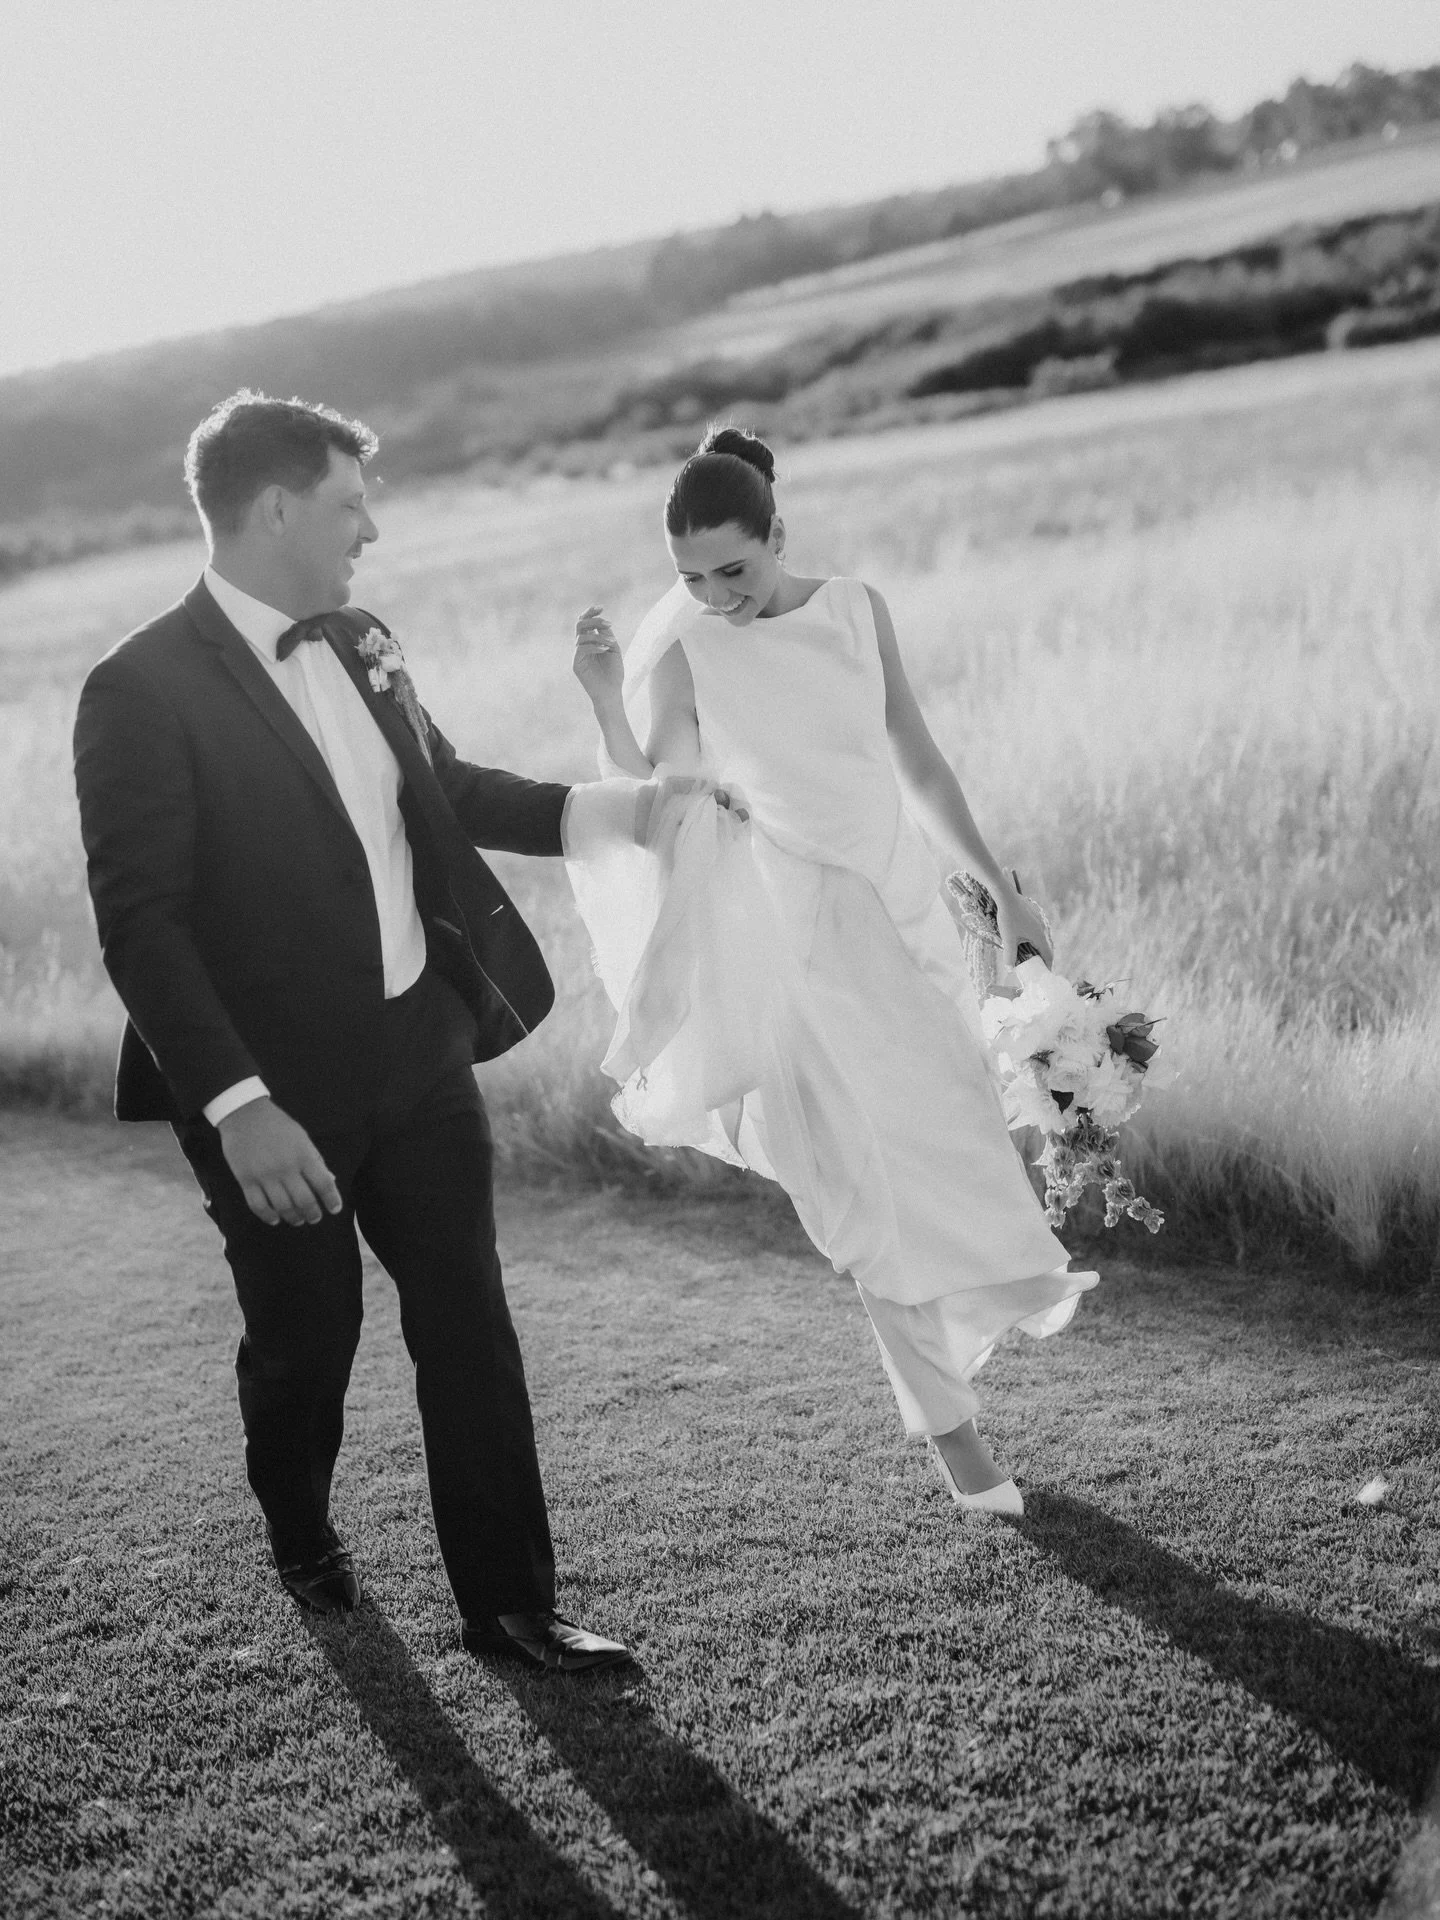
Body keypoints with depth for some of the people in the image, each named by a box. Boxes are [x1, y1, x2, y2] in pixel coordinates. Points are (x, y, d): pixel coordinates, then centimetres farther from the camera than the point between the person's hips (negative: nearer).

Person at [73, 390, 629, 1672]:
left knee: (470, 1329, 7)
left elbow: (447, 788, 19)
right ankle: (301, 1533, 44)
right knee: (306, 1340, 14)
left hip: (420, 1051, 5)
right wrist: (237, 1106, -25)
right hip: (276, 1091, -5)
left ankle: (509, 1603, 20)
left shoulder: (359, 646, 5)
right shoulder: (143, 690, -15)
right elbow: (139, 924, -18)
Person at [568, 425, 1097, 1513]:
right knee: (874, 1183, -1)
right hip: (794, 947, -3)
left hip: (902, 915, 4)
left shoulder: (856, 610, 2)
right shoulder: (681, 651, -9)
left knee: (957, 1134, 9)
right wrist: (607, 701, -27)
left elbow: (919, 763, 10)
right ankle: (950, 1424, 14)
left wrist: (1002, 891, 11)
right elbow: (656, 823, -15)